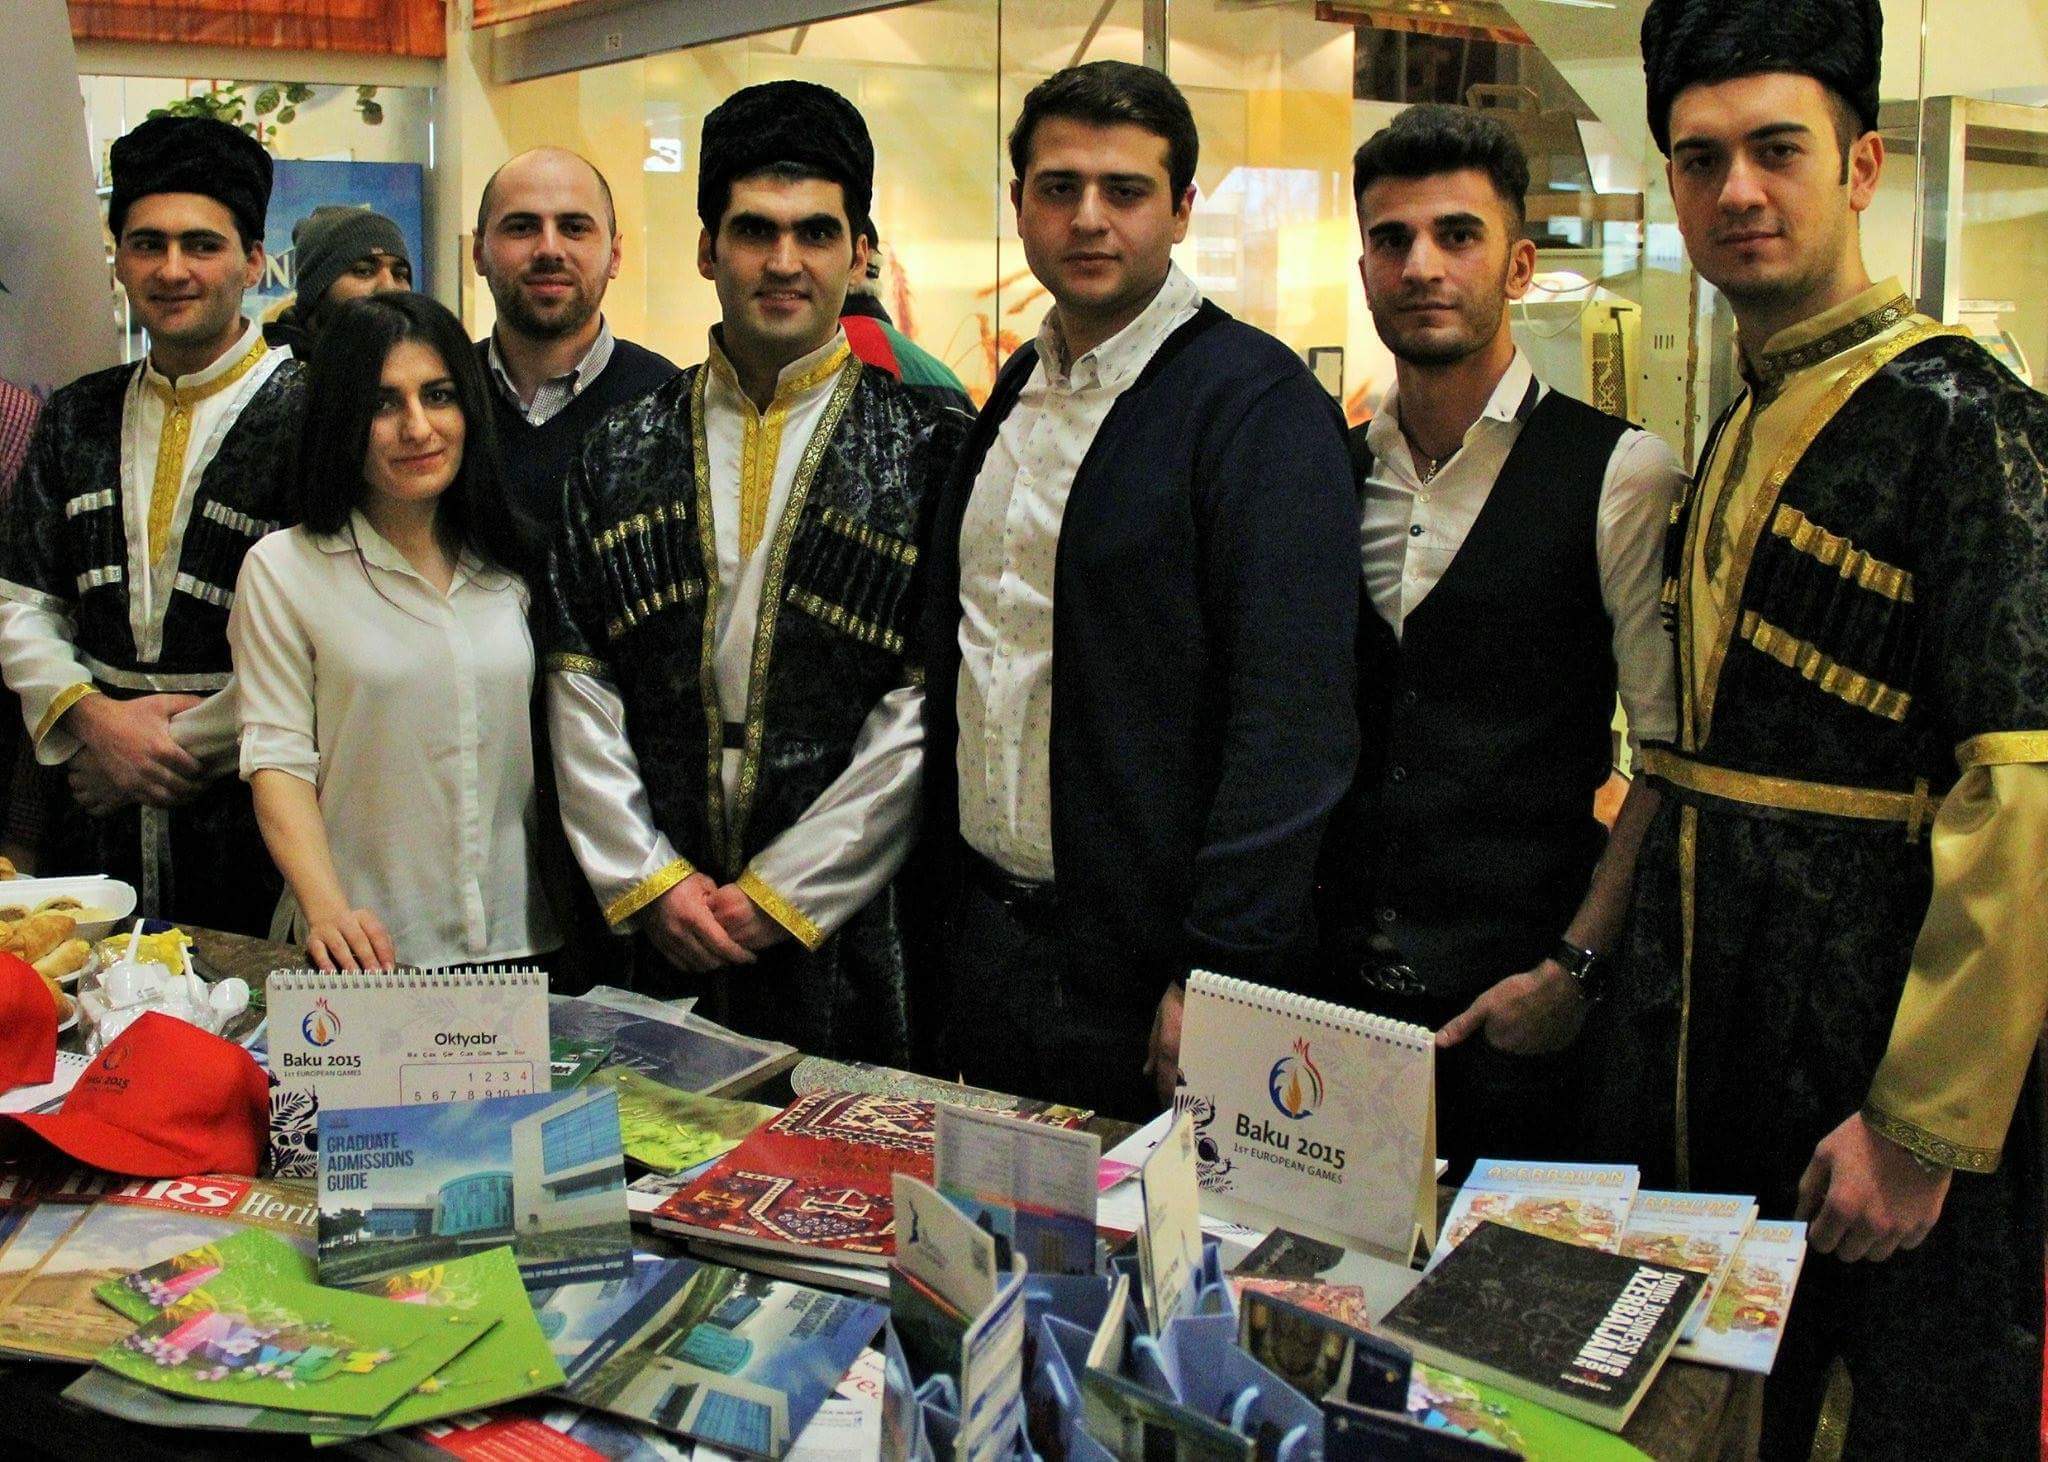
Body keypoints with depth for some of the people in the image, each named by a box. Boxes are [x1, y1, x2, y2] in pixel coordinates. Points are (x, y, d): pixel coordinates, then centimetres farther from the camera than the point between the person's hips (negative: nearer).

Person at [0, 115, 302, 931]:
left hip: (251, 818, -5)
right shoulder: (77, 418, 12)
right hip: (96, 813, 5)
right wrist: (90, 716, -7)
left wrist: (182, 741, -10)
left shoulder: (307, 414, -7)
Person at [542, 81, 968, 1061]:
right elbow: (578, 689, 7)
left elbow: (929, 712, -7)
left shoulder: (928, 451, -2)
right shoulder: (621, 452, 9)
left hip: (852, 935, -2)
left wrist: (780, 894, -9)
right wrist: (649, 879, -3)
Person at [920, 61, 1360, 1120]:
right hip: (988, 942, 7)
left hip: (1153, 973, -7)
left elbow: (1291, 717, -18)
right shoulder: (1015, 396, 11)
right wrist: (948, 900, 12)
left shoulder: (1260, 404, -12)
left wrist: (1217, 973, -20)